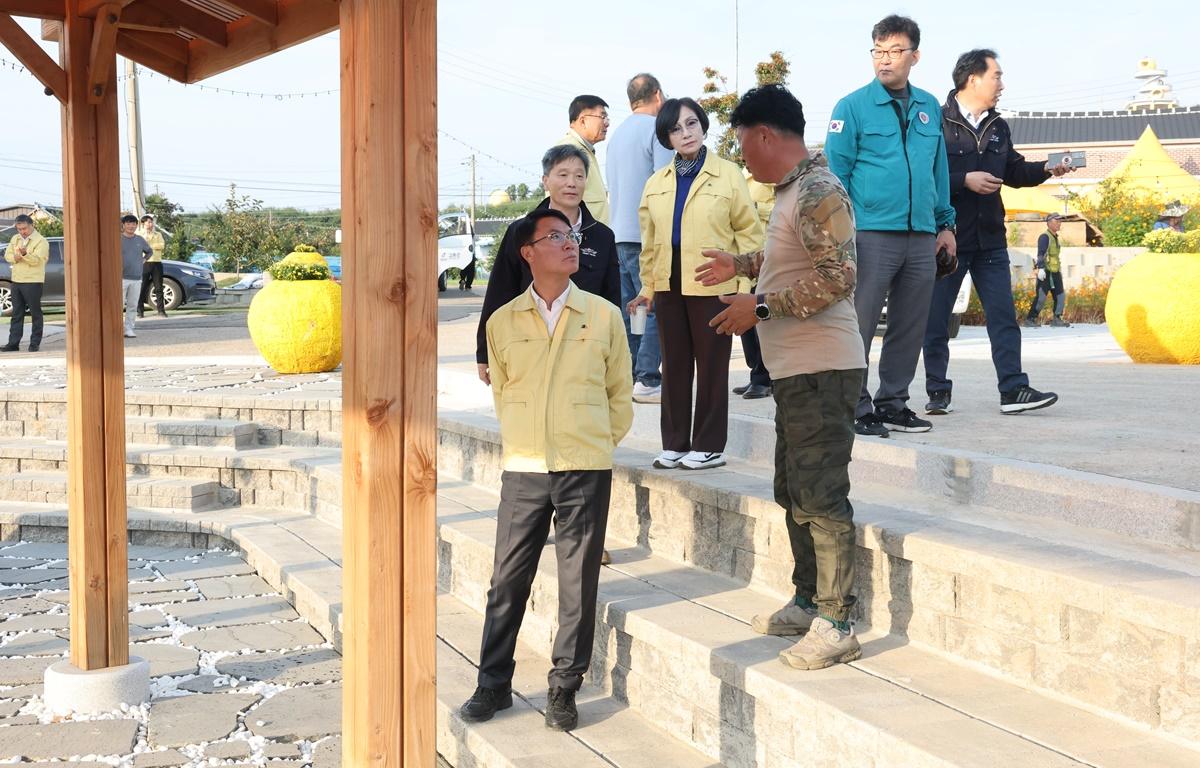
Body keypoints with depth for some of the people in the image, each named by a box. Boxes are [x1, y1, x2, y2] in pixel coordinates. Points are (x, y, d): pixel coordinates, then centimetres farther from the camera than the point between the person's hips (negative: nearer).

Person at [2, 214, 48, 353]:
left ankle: (35, 343, 3)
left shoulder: (40, 241, -8)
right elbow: (7, 255, 12)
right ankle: (13, 343, 10)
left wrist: (25, 254, -37)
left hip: (33, 282, -6)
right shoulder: (15, 239, 14)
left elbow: (36, 259, -19)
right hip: (16, 281, 6)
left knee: (35, 314, -2)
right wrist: (15, 257, -10)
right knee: (16, 314, 8)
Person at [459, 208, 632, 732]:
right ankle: (493, 684, 18)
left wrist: (597, 445, 9)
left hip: (586, 471, -1)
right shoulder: (503, 323, 4)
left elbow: (620, 393, 10)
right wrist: (520, 442, 12)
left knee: (578, 582, 4)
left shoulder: (603, 316, 2)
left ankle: (564, 689, 16)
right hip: (523, 470, 1)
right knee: (508, 579, 5)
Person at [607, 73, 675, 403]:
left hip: (619, 234, 8)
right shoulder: (657, 130, -7)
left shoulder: (618, 133, 17)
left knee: (627, 310, 9)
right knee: (656, 308, -6)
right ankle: (647, 381, -10)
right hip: (647, 235, -8)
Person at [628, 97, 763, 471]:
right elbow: (650, 240, 15)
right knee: (674, 366, 9)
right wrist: (647, 286, 13)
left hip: (712, 285, -4)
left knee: (711, 366, 2)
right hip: (669, 284, 5)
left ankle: (708, 446, 10)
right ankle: (675, 443, 18)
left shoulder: (728, 174, -2)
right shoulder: (656, 183, 11)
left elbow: (748, 230, -1)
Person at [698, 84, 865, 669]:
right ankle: (808, 604, 27)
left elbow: (836, 278, -25)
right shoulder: (793, 190, 16)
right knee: (793, 493, 16)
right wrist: (742, 264, 36)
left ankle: (836, 625, -2)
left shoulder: (817, 193, -16)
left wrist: (761, 307, -21)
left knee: (820, 497, -7)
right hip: (795, 370, 11)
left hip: (822, 370, -11)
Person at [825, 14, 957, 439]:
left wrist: (945, 223, 16)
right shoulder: (853, 107, -1)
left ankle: (893, 401, 20)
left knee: (910, 327, 10)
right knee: (859, 325, -4)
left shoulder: (929, 107, 14)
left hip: (921, 236, 5)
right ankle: (856, 407, 3)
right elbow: (835, 172, -4)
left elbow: (938, 170, 19)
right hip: (872, 233, -5)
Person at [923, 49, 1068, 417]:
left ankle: (1013, 389, 3)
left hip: (989, 238, 6)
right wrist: (965, 180, -21)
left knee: (1004, 316, 1)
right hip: (947, 235, -6)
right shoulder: (937, 123, -9)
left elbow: (1014, 172, 19)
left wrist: (1046, 169, 3)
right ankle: (938, 392, 12)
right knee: (936, 319, 2)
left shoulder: (997, 127, 14)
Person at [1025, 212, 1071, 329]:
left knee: (1060, 296, 5)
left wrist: (1060, 270, 27)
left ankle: (1057, 319, 10)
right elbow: (1041, 254, -20)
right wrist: (1041, 268, -30)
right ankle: (1030, 320, -4)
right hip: (1046, 273, -9)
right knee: (1041, 297, -10)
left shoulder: (1055, 238, 19)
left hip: (1055, 272, 9)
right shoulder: (1045, 237, -10)